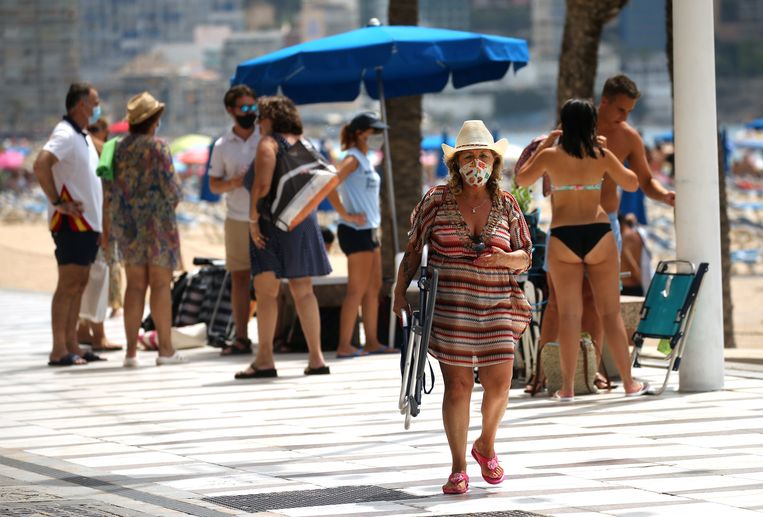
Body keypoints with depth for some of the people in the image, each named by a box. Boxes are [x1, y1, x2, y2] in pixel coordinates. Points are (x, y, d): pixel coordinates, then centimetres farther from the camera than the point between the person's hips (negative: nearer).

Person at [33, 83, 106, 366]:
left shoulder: (83, 137, 18)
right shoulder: (65, 135, -13)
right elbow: (40, 165, -28)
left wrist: (99, 223, 21)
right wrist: (57, 201, -22)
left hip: (87, 223, 10)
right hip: (71, 223, -10)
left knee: (79, 285, 10)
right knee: (69, 284, -9)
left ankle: (71, 346, 13)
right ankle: (59, 351, -9)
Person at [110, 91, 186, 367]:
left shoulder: (120, 148, 4)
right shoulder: (157, 146, -12)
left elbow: (113, 187, 6)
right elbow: (170, 187, -13)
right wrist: (172, 200, 8)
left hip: (126, 222, 5)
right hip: (157, 220, -5)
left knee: (135, 285, 8)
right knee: (160, 284, 1)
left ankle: (131, 349, 6)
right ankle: (165, 349, 2)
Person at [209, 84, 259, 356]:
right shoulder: (222, 146, 7)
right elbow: (214, 184, 8)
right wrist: (233, 183, -12)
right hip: (237, 219, 2)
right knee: (239, 277, 3)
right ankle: (241, 338, 5)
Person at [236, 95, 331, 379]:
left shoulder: (268, 143, -8)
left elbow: (262, 185, -18)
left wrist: (253, 220, -15)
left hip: (273, 221, -7)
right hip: (303, 220, 7)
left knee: (266, 291, -5)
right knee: (303, 290, 8)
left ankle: (265, 358, -10)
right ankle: (316, 357, 5)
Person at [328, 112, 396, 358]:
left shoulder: (365, 160, 16)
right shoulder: (353, 159, -12)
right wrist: (346, 215, -22)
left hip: (369, 230, 10)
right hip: (356, 231, -10)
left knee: (374, 287, 12)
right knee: (357, 289, -8)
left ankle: (372, 342, 17)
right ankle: (344, 346, -6)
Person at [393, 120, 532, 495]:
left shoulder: (506, 205, 7)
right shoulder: (437, 200, 1)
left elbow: (525, 258, 12)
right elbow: (413, 250, 7)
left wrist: (503, 258, -10)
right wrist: (400, 292, 0)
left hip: (496, 307, 2)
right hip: (449, 307, -2)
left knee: (498, 383, -2)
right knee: (457, 384, -2)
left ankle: (486, 446, 28)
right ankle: (458, 469, 9)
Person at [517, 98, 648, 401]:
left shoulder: (550, 156, -2)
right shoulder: (602, 156, -1)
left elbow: (522, 180, 15)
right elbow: (632, 184, 11)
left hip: (563, 238, 0)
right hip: (599, 235, 0)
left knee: (569, 314, 2)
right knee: (610, 311, 6)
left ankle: (567, 387, 0)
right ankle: (629, 382, 7)